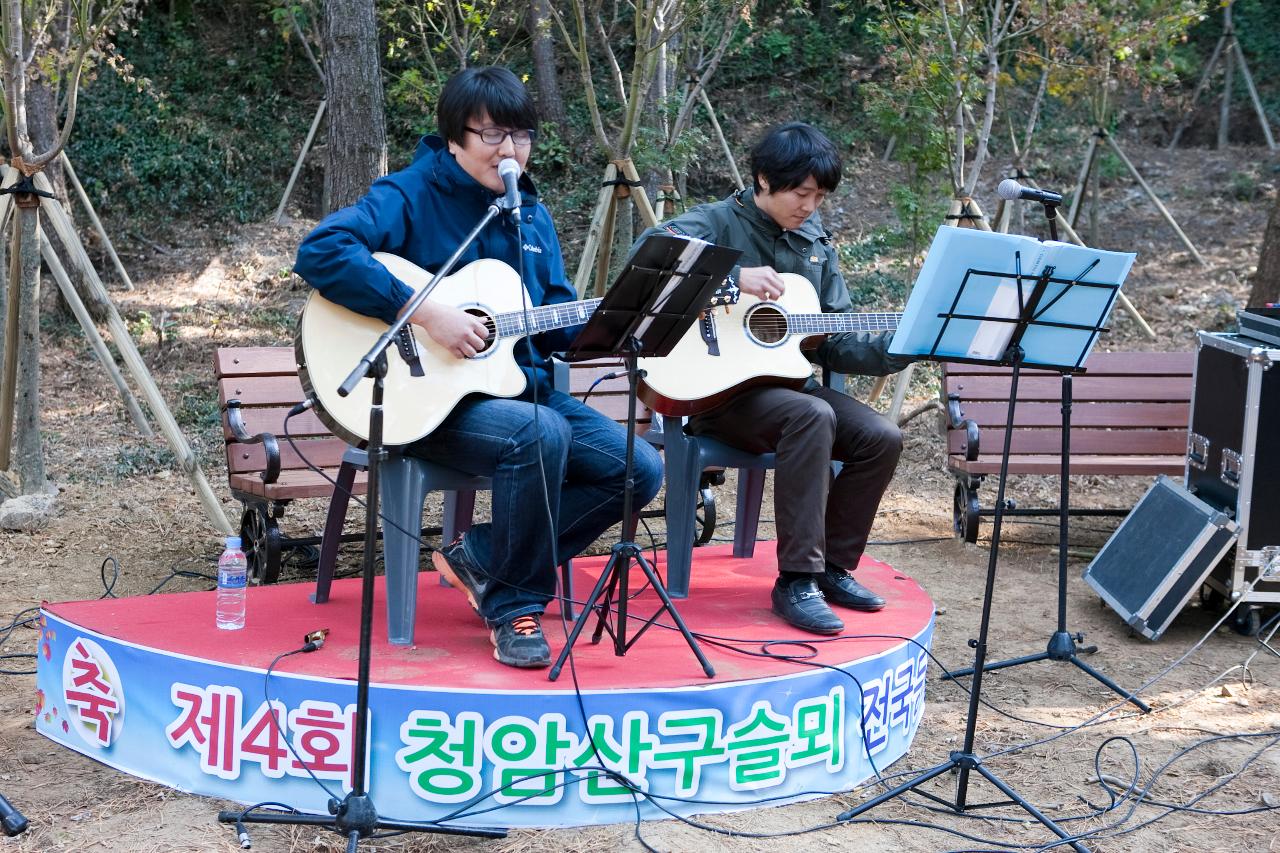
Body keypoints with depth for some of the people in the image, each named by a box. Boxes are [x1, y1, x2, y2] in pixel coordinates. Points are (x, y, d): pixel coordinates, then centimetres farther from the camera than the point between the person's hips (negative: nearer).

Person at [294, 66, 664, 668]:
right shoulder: (411, 195, -9)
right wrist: (425, 312, -28)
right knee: (539, 434, -35)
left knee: (640, 470, -6)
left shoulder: (531, 215, 13)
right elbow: (320, 251, -26)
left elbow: (562, 324, 14)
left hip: (521, 386, 8)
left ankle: (479, 556, 3)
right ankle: (513, 607, -16)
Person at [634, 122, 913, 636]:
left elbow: (834, 342, 11)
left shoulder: (814, 241, 13)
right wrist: (734, 277, -32)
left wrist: (896, 350, -6)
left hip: (788, 380, 7)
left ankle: (832, 566, 1)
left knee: (880, 437, -15)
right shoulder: (719, 223, -6)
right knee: (812, 417, -34)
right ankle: (796, 580, -29)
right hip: (720, 390, -7)